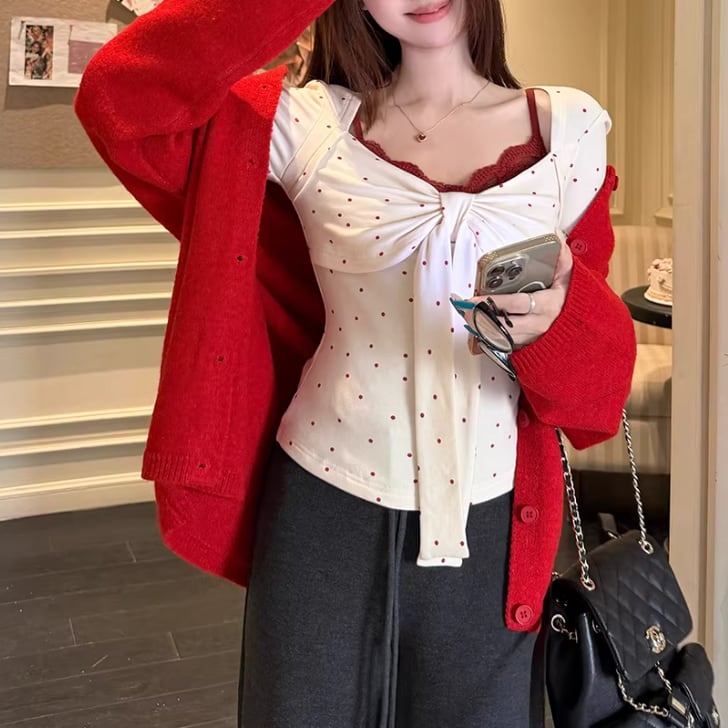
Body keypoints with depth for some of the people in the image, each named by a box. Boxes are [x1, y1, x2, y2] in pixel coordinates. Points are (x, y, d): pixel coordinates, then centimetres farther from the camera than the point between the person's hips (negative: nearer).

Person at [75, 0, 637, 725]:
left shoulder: (570, 127, -1)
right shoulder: (309, 124, -4)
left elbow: (598, 366, 0)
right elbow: (119, 97, -14)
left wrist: (555, 317, -23)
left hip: (485, 524, 2)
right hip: (326, 509, -1)